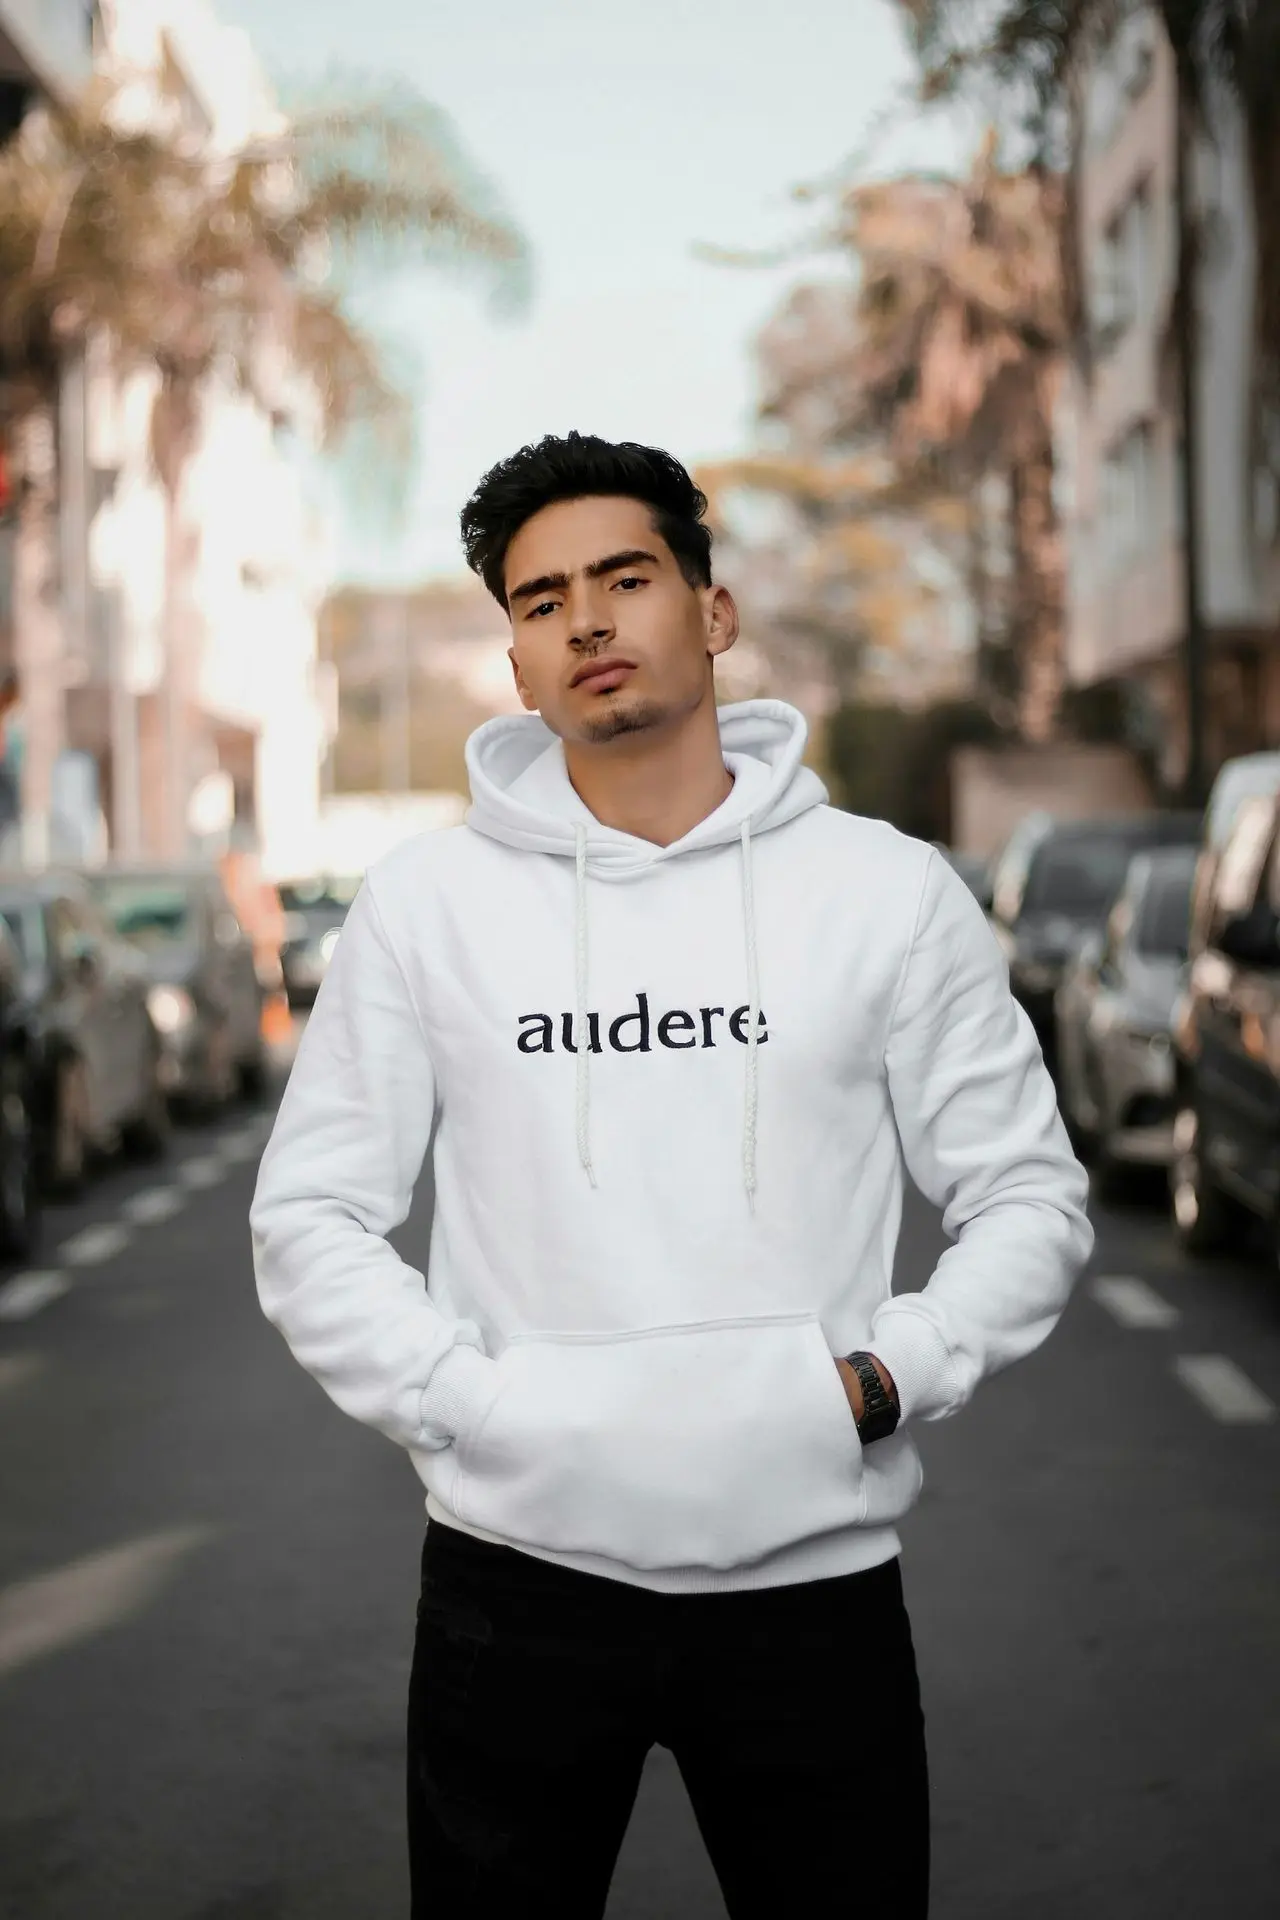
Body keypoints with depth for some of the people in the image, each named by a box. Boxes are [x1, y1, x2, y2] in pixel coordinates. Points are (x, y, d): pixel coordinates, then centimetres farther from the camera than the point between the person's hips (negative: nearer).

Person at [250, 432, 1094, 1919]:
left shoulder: (890, 892, 1)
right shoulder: (428, 900, 3)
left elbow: (1028, 1200, 5)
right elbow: (309, 1218, 5)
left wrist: (878, 1382, -9)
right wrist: (468, 1400, -9)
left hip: (818, 1578, 0)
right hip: (513, 1574, 0)